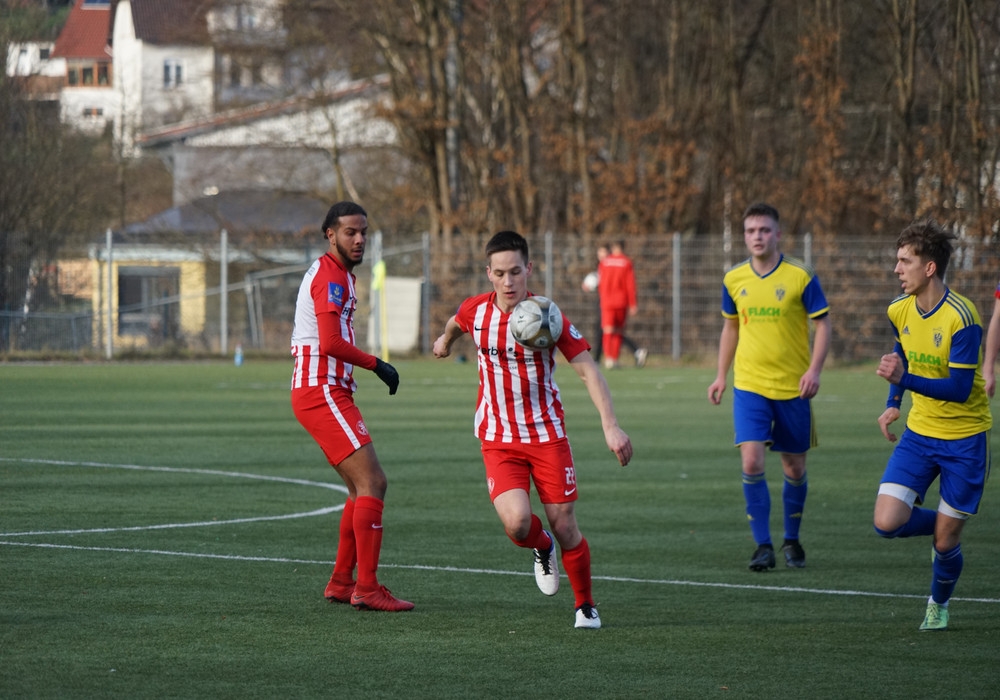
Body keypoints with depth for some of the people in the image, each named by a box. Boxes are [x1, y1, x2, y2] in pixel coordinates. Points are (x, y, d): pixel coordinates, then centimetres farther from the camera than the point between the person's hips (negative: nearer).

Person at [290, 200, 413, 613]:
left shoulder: (335, 274, 20)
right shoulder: (331, 276, -12)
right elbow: (331, 343, -22)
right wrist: (377, 365, -12)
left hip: (322, 390, 11)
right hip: (323, 390, -11)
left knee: (363, 487, 13)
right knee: (371, 483, -14)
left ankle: (341, 582, 16)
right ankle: (366, 588, -16)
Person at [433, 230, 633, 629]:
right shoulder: (475, 311, -6)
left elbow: (588, 371, -14)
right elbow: (456, 322, 21)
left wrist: (610, 426, -25)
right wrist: (445, 339, 43)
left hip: (547, 435, -1)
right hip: (498, 439, 1)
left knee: (563, 524, -1)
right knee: (516, 523, -19)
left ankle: (585, 605, 23)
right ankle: (542, 548, 18)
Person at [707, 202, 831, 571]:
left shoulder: (801, 276, -7)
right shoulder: (733, 279, 4)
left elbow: (823, 323, -3)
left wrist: (814, 369, -15)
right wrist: (721, 375, 14)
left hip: (793, 387, -1)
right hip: (749, 386, 2)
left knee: (794, 467, 8)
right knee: (751, 462, -13)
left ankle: (792, 540, 27)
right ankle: (763, 545, -6)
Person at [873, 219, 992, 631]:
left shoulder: (961, 317, -22)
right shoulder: (899, 311, -1)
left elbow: (960, 389, -26)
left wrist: (904, 380, -36)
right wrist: (892, 404, 11)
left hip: (964, 440, -5)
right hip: (919, 432, 5)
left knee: (945, 542, 0)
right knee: (887, 523, -12)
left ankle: (938, 604, 31)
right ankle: (944, 526, 20)